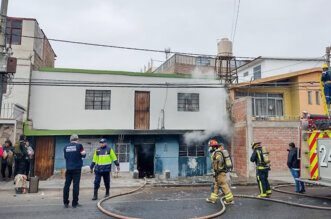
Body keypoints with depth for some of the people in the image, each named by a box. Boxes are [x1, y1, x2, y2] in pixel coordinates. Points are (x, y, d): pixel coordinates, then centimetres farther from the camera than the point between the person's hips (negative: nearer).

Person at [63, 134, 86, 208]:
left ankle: (66, 203, 12)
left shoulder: (65, 147, 6)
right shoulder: (79, 146, -5)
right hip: (77, 168, -3)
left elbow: (65, 157, 14)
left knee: (67, 185, 9)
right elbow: (84, 155, 2)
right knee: (76, 185, 1)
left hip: (68, 168, 3)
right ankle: (75, 203, 4)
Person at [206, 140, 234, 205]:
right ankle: (213, 199, 21)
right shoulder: (215, 153, 16)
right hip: (219, 173, 11)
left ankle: (230, 199, 2)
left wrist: (217, 171, -23)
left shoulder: (217, 153, -17)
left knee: (224, 185, -5)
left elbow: (219, 162, -27)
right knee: (216, 185, 14)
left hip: (220, 173, -11)